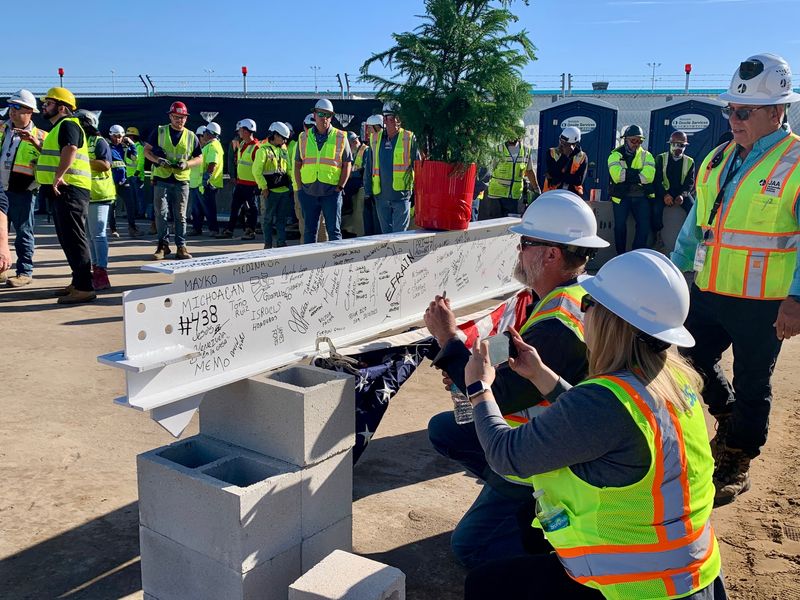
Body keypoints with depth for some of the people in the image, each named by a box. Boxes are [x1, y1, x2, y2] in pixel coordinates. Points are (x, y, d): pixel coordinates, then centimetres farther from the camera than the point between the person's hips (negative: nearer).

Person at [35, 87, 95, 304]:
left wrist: (57, 177, -29)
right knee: (67, 238, 15)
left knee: (74, 239, -12)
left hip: (69, 189, -11)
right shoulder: (58, 127, 24)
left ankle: (84, 288, -12)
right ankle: (77, 282, 23)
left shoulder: (67, 125, -10)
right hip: (62, 191, 11)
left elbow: (70, 150, -28)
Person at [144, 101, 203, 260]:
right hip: (162, 179, -1)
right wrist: (157, 159, -14)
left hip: (181, 181, 1)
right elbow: (146, 150, 6)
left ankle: (181, 246, 9)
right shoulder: (159, 131, 5)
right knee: (161, 213, -3)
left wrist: (186, 164, -9)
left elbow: (199, 158, 11)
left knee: (180, 216, 4)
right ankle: (163, 245, 8)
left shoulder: (191, 137, 10)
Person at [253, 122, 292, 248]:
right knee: (267, 219, 2)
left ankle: (282, 243, 14)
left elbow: (288, 169, 19)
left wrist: (291, 184, 5)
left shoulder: (284, 151, 15)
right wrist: (264, 187, -14)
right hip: (270, 191, -6)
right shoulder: (264, 150, -6)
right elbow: (256, 171, -12)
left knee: (282, 219, 9)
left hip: (284, 190, 6)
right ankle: (268, 244, 9)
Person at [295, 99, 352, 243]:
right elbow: (297, 165, 11)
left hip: (331, 192, -2)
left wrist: (340, 187, -5)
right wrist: (300, 187, 3)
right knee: (309, 230, 9)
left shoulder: (340, 137, 2)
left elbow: (347, 164, 3)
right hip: (308, 192, 2)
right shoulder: (304, 137, 8)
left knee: (334, 230, 0)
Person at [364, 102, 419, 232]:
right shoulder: (376, 139, 9)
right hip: (381, 196, 5)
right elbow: (369, 166, 16)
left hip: (401, 196, -4)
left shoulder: (409, 138, -3)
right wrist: (367, 190, 12)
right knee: (386, 234, 13)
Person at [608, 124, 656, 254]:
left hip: (641, 196, 2)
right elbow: (617, 175, -17)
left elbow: (649, 176, -10)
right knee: (620, 225, -9)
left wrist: (627, 175, -13)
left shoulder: (646, 156, 9)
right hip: (622, 196, -2)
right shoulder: (616, 155, 3)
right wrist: (637, 173, -12)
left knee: (644, 225, -9)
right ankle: (621, 255, 6)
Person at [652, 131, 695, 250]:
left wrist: (683, 195, -17)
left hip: (682, 193, 2)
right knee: (656, 209, -29)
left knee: (693, 210, -23)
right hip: (664, 192, -1)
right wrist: (665, 195, -18)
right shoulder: (661, 158, 5)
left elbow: (690, 182, 3)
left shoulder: (689, 162, 9)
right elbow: (657, 179, -4)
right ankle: (658, 237, -16)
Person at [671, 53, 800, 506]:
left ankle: (736, 465, 25)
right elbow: (696, 224, 18)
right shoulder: (718, 159, 9)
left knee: (751, 385, 7)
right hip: (709, 294, 6)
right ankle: (729, 420, 40)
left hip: (763, 304, -6)